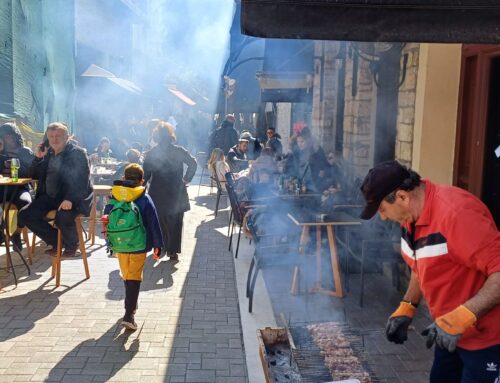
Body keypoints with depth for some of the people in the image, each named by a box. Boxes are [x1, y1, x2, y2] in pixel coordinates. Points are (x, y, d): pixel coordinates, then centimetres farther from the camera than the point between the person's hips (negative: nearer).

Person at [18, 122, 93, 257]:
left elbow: (83, 181, -17)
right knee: (24, 215, -9)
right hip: (50, 196, 7)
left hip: (73, 198, -7)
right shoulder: (48, 152, 13)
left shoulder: (78, 153, -7)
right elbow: (33, 175, 18)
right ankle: (57, 242, 6)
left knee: (62, 217, -35)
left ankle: (71, 245, -1)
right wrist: (38, 158, -1)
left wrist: (70, 199, -32)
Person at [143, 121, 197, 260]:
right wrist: (186, 179, -5)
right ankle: (172, 251, 8)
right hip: (177, 194, -1)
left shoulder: (150, 154, -4)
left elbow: (145, 175, -4)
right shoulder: (179, 151, -7)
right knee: (175, 223, 9)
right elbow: (193, 163, -15)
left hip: (157, 195, 1)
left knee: (160, 222, 18)